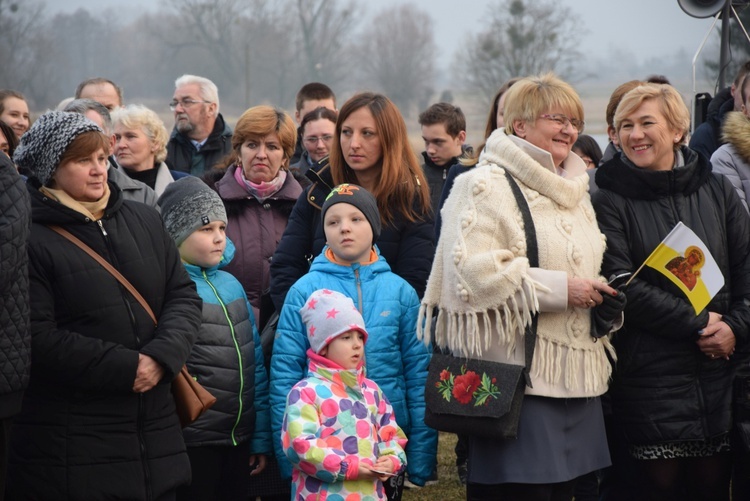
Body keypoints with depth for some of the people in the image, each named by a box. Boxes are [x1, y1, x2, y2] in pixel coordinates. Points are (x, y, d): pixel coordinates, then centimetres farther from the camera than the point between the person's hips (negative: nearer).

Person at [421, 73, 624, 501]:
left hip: (575, 379, 8)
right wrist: (560, 288, -18)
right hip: (517, 379, -8)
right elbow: (475, 271, -19)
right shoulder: (486, 186, -6)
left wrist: (604, 304, 7)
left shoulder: (575, 191, 21)